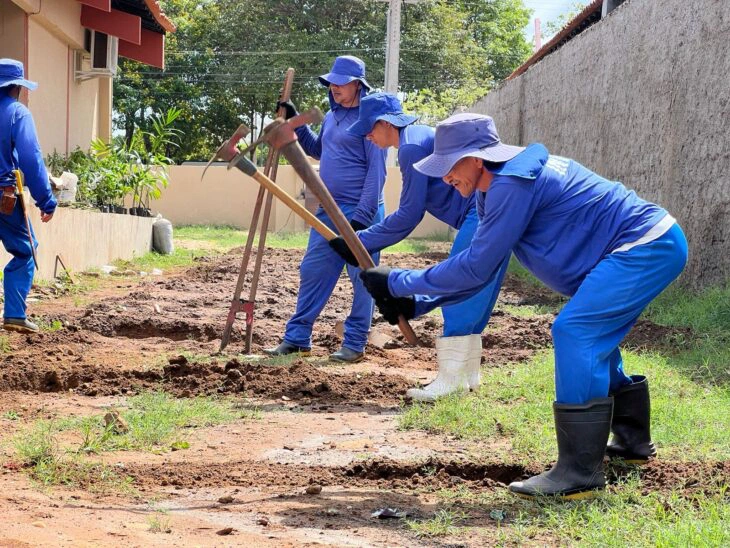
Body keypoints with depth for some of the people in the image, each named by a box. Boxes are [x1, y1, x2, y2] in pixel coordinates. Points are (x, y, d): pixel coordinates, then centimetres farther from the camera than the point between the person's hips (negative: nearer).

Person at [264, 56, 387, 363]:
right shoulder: (332, 116, 14)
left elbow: (376, 171, -14)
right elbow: (317, 150, 32)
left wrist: (361, 217, -19)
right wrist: (295, 121, 22)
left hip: (359, 212, -8)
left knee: (362, 277, 0)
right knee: (312, 272, 9)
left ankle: (355, 344, 7)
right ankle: (296, 338, 15)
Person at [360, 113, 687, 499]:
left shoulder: (512, 185, -21)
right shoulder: (501, 185, 12)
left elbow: (475, 268, -18)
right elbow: (481, 269, 17)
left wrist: (399, 282, -10)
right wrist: (417, 304, 9)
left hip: (649, 246, -11)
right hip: (651, 246, 11)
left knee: (574, 331, -19)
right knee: (590, 341, 21)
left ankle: (580, 474, -19)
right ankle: (632, 441, 37)